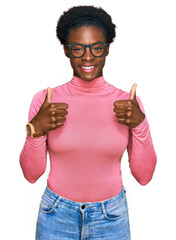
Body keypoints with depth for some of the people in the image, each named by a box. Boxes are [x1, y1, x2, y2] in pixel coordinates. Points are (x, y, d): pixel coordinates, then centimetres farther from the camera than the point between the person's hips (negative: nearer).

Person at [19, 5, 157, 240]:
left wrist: (140, 125, -19)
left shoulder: (128, 103, -9)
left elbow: (144, 176, -6)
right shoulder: (44, 100, -10)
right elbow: (31, 174, -6)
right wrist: (36, 130, -22)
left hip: (111, 219, 1)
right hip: (56, 215, 0)